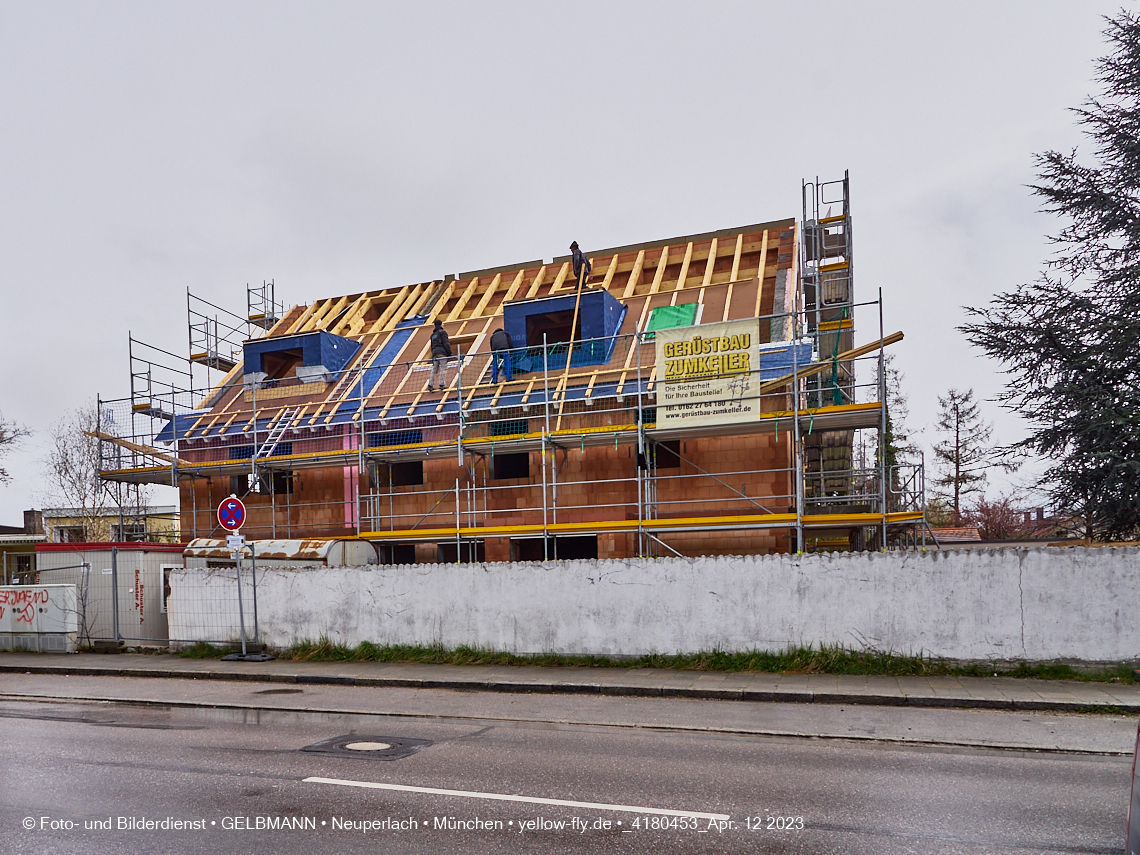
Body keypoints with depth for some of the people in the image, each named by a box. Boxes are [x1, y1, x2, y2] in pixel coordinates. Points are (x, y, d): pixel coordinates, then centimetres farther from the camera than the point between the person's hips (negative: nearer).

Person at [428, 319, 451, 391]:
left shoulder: (433, 335, 23)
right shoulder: (442, 332, 0)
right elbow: (446, 343, -10)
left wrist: (433, 355, 22)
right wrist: (450, 353, -10)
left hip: (435, 353, 7)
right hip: (442, 353, -7)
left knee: (434, 370, 6)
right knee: (443, 369, -9)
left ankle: (430, 385, -1)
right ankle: (441, 385, -19)